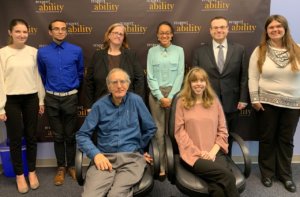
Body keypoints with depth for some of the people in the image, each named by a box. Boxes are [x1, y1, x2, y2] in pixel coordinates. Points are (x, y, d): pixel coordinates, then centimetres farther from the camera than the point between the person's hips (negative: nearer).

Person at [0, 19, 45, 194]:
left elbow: (37, 77, 8)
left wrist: (41, 100, 8)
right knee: (16, 138, 6)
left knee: (31, 136, 10)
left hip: (31, 98, 2)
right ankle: (19, 175, 23)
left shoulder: (33, 51, 3)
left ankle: (32, 171, 26)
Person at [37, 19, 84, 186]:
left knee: (70, 135, 9)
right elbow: (41, 75, 14)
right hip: (52, 98, 1)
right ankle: (61, 167, 24)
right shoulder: (42, 52, -1)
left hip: (70, 97, -1)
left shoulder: (76, 51, -4)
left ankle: (71, 166, 25)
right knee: (58, 136, 10)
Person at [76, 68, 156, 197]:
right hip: (105, 158, 1)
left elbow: (150, 128, 16)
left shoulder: (136, 100, 6)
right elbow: (82, 135, 6)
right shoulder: (99, 105, 7)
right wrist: (96, 154, -9)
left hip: (131, 158, 0)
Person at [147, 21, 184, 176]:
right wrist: (160, 96, -8)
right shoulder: (152, 51, 7)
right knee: (159, 130, 1)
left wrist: (170, 96, -9)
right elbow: (150, 76, 1)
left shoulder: (179, 50, 6)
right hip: (156, 94, 1)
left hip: (174, 93, 0)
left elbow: (180, 74, -1)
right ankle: (161, 166, 8)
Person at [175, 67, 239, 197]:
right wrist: (199, 152, -8)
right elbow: (180, 132, 0)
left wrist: (213, 151, -4)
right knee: (227, 176, -29)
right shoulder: (182, 102, 6)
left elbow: (223, 131, 12)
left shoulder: (214, 101, 14)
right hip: (193, 154, -2)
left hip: (215, 153, 2)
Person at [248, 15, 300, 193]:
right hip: (267, 103, -1)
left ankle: (285, 174, 28)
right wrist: (255, 99, -8)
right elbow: (253, 78, -3)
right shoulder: (260, 51, -2)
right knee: (267, 139, 10)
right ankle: (267, 173, 26)